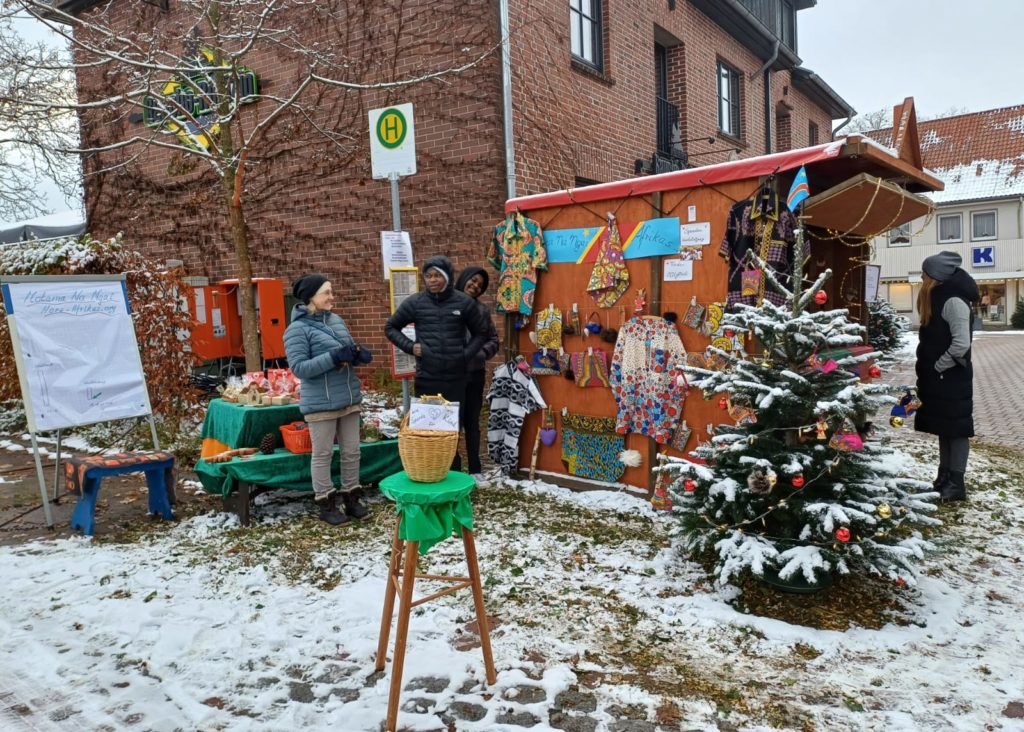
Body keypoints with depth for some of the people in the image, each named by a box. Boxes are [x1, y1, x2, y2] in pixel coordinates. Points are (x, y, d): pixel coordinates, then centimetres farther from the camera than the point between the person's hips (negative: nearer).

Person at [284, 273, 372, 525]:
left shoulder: (336, 320, 8)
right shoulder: (297, 329, -12)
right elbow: (299, 367, -19)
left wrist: (359, 354, -5)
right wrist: (334, 357, -26)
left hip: (349, 398, 7)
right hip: (321, 403, -7)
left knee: (352, 451, 12)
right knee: (323, 454, 5)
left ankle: (351, 498, 26)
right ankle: (326, 504, 18)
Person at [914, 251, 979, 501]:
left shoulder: (954, 301, -17)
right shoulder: (938, 298, 11)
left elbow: (961, 344, -23)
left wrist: (938, 366, -14)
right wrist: (930, 369, 11)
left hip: (952, 377, -9)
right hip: (938, 377, 9)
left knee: (956, 428, -1)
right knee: (944, 428, 14)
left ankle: (956, 483, 6)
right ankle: (944, 478, 22)